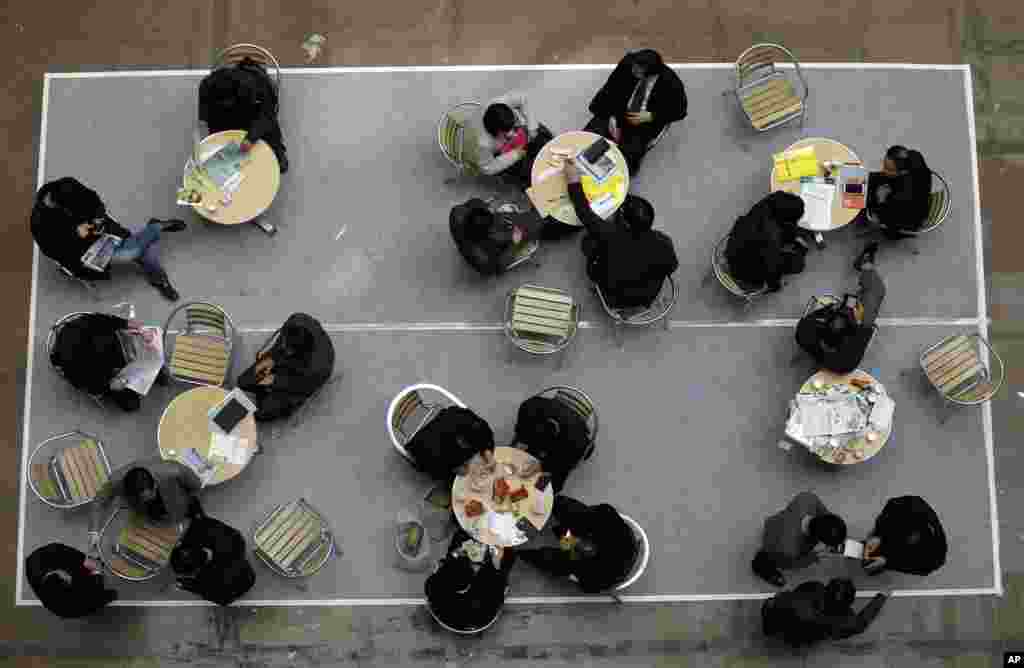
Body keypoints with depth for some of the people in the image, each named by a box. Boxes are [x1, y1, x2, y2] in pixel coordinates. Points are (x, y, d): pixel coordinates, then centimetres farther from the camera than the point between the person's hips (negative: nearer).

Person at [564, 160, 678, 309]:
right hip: (648, 298, 2)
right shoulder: (663, 243, -30)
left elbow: (585, 214, -24)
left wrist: (573, 181, -16)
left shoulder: (610, 236, -38)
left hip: (614, 299, -2)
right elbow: (672, 267, -9)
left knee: (589, 240, 11)